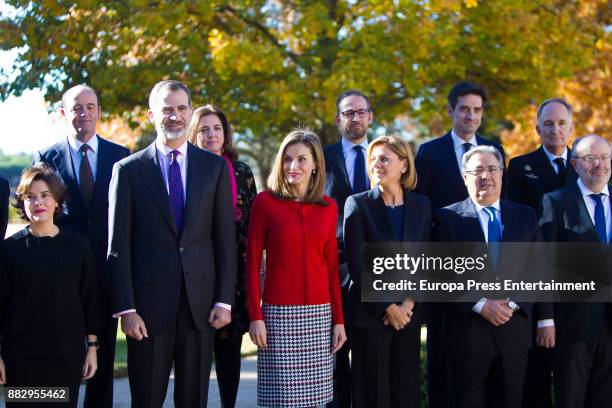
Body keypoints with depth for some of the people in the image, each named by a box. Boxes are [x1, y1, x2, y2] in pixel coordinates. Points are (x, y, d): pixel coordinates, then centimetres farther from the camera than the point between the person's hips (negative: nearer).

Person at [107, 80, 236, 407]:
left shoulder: (215, 167, 7)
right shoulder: (128, 170, 1)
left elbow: (225, 239, 5)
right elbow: (118, 246, -1)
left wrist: (224, 300, -2)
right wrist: (126, 308, -7)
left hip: (200, 302, 1)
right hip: (148, 303, -1)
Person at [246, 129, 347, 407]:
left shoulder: (329, 208, 8)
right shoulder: (265, 202, -2)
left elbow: (331, 267, 10)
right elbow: (252, 263, -2)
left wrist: (338, 319, 5)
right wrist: (255, 316, -9)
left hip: (318, 314, 3)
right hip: (279, 313, -3)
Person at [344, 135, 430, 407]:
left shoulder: (421, 205, 9)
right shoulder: (358, 204, 0)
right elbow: (356, 263, -6)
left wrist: (408, 303, -7)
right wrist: (387, 307, -10)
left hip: (408, 314, 3)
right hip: (370, 314, -3)